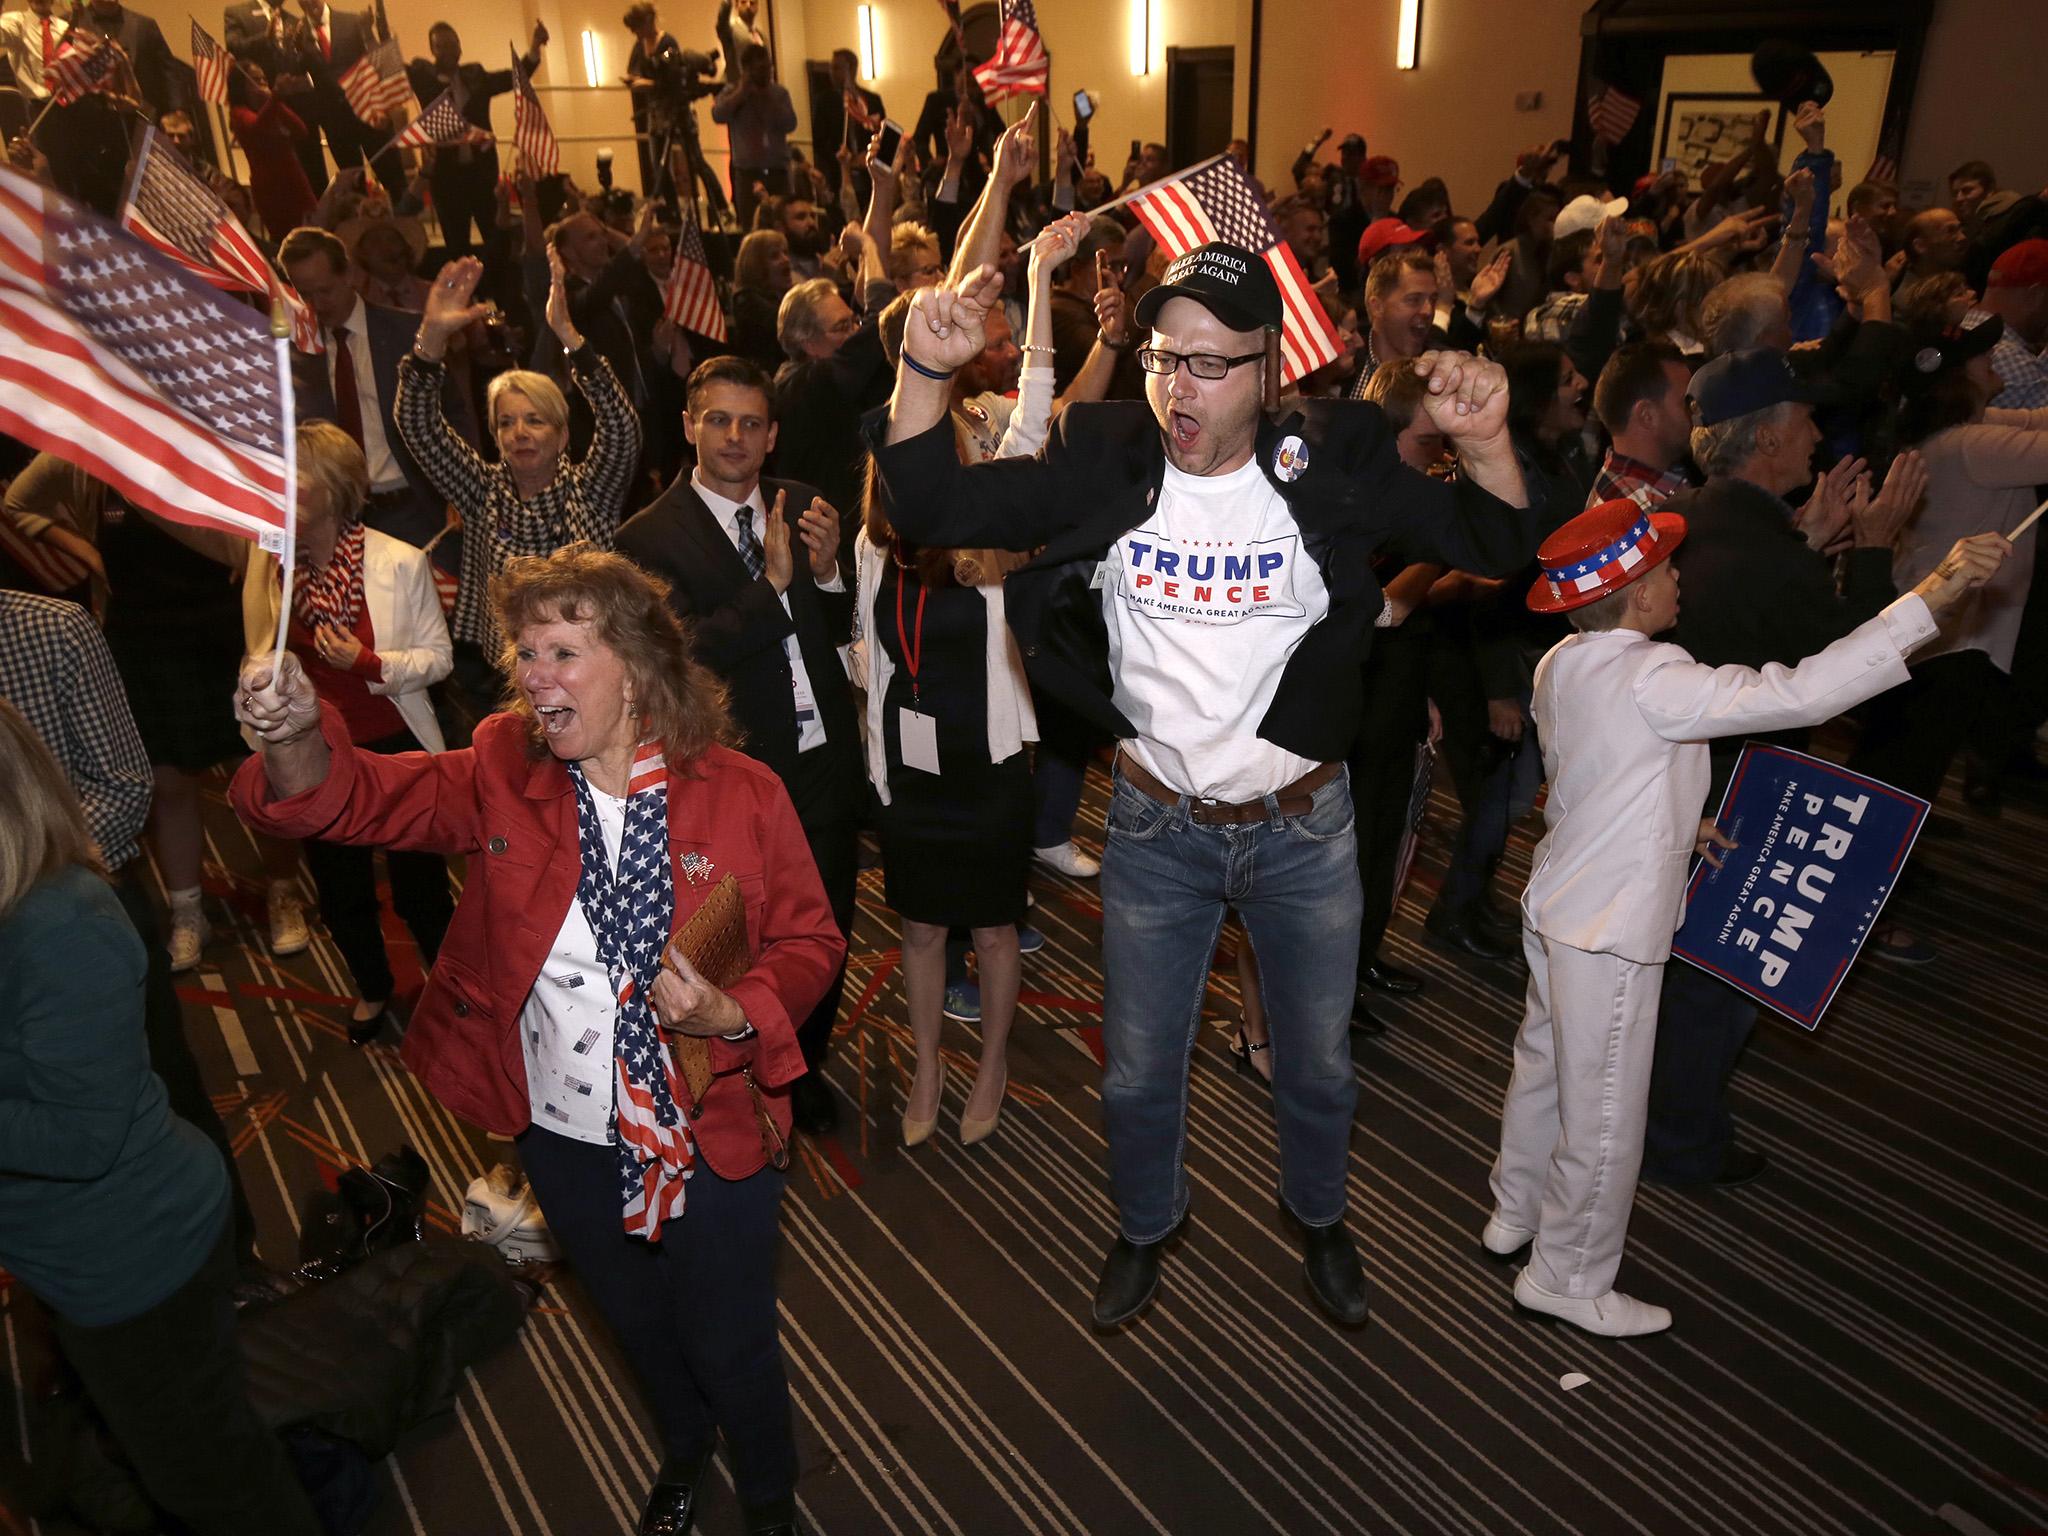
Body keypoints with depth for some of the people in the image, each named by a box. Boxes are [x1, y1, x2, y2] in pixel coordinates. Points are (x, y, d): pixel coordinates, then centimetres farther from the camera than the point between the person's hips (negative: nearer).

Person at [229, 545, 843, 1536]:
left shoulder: (742, 796, -18)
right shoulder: (501, 778, -9)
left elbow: (808, 941, -9)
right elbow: (360, 797, -18)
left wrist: (737, 1014, -27)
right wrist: (295, 731, -39)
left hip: (711, 1134, -3)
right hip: (563, 1138, 4)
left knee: (729, 1349, 16)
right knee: (635, 1323, 29)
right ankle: (683, 1451, 64)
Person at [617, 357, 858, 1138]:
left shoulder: (802, 507, 4)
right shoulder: (650, 537, -11)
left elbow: (839, 630, 7)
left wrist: (827, 571, -13)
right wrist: (771, 583, -28)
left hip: (827, 760, 5)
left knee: (828, 929, 19)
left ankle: (804, 1066, 44)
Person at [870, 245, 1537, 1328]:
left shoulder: (1330, 465, -10)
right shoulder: (1104, 463, -10)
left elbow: (1495, 546, -8)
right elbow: (926, 509, -12)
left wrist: (1485, 439, -28)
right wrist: (927, 371, -28)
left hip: (1306, 829, 0)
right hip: (1157, 828, 0)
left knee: (1318, 1065, 21)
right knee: (1137, 1074, 16)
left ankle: (1319, 1219, 52)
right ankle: (1146, 1225, 48)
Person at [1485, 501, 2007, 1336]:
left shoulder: (1561, 666, 1)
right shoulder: (1650, 680, -26)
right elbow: (1797, 696, -31)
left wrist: (1677, 823, 13)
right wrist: (1928, 598, -27)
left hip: (1555, 899, 9)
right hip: (1610, 927, -9)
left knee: (1543, 1066, 24)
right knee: (1603, 1114, 7)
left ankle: (1517, 1214, 43)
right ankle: (1568, 1276, 23)